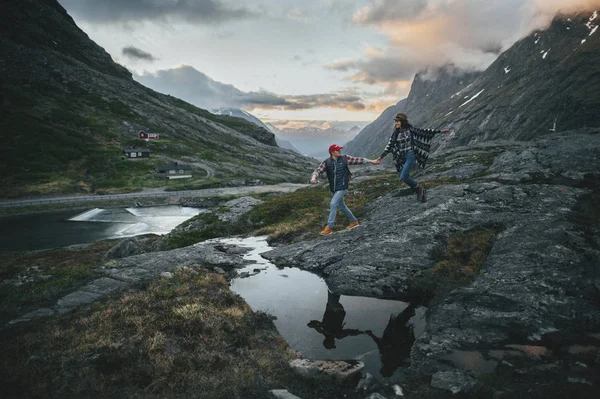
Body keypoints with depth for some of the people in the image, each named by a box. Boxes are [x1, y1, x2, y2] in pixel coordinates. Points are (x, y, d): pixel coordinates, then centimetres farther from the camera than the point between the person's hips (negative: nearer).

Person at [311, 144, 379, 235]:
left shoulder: (345, 159, -3)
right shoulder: (326, 163, -3)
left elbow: (358, 160, 3)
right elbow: (318, 171, -12)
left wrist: (372, 161, 4)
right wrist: (313, 178, -34)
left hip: (342, 188, -4)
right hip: (333, 189, 4)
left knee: (333, 204, -15)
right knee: (342, 206, 17)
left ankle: (329, 227, -10)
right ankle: (354, 221, 37)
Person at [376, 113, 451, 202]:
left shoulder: (410, 129, -4)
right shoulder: (395, 133, 7)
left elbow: (424, 131, -4)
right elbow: (389, 146, 7)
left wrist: (440, 131, -6)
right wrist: (381, 156, 2)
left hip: (411, 156, -6)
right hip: (402, 158, 6)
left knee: (403, 177, -20)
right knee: (403, 177, 5)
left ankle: (418, 187, 4)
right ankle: (420, 191, 23)